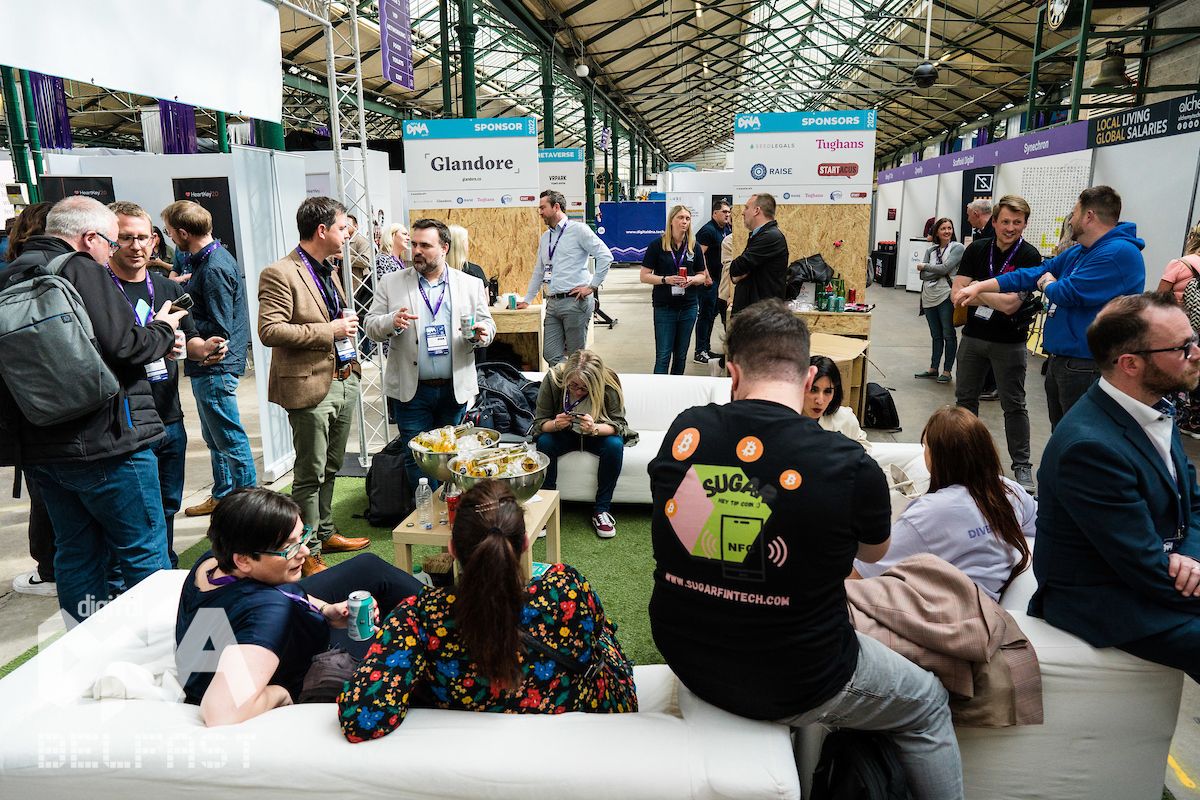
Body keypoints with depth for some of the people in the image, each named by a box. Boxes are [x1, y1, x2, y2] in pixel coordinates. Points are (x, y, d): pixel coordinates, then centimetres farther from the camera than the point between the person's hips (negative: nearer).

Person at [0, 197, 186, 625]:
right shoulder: (82, 271, -13)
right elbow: (125, 346, -17)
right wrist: (162, 330, 1)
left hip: (39, 445, 8)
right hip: (104, 441, -8)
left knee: (76, 552, 17)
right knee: (144, 551, 3)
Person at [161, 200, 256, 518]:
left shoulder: (214, 268, -20)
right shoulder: (208, 259, 11)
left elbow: (219, 330, -23)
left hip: (215, 369, -11)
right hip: (208, 366, 11)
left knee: (231, 440, -2)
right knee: (214, 437, 20)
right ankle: (222, 496, 34)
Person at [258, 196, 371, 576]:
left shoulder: (327, 270, 15)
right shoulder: (280, 274, -13)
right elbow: (269, 330, -21)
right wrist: (328, 331, -21)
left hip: (343, 380, 8)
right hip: (310, 386, -8)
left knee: (330, 468, 19)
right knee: (310, 474, 2)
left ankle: (326, 533, 34)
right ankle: (309, 552, 14)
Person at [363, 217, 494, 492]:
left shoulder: (471, 284, 5)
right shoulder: (391, 283, 3)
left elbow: (487, 324, 8)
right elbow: (371, 326, 3)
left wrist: (481, 333, -16)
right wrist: (392, 322, -20)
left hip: (455, 388, 1)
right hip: (411, 390, -1)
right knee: (416, 456, 4)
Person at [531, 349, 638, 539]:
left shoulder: (609, 385, -25)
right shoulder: (552, 379, -23)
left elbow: (619, 424, -22)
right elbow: (539, 422, -16)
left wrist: (595, 428, -43)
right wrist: (555, 424, -40)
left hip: (596, 435, 0)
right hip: (563, 435, 1)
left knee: (615, 445, -31)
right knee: (543, 442, -30)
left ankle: (602, 509, -16)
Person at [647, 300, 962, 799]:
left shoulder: (683, 433, -15)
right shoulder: (849, 465, -23)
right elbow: (873, 551, 1)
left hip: (686, 660, 5)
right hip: (793, 686, -4)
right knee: (928, 704, 24)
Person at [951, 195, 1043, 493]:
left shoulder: (1029, 256, -12)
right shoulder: (976, 250, 1)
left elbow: (1010, 304, -21)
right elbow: (957, 293, -6)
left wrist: (976, 290, -14)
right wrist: (996, 298, -16)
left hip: (1009, 342, -4)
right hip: (973, 336, 4)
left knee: (1014, 405, 3)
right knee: (964, 398, 13)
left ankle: (1022, 466, 13)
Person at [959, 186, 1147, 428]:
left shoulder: (1119, 253, -17)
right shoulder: (1078, 252, 15)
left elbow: (1068, 294, -22)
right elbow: (1034, 274, 17)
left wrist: (1048, 284, 1)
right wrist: (979, 287, 12)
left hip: (1085, 368, -10)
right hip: (1058, 360, 10)